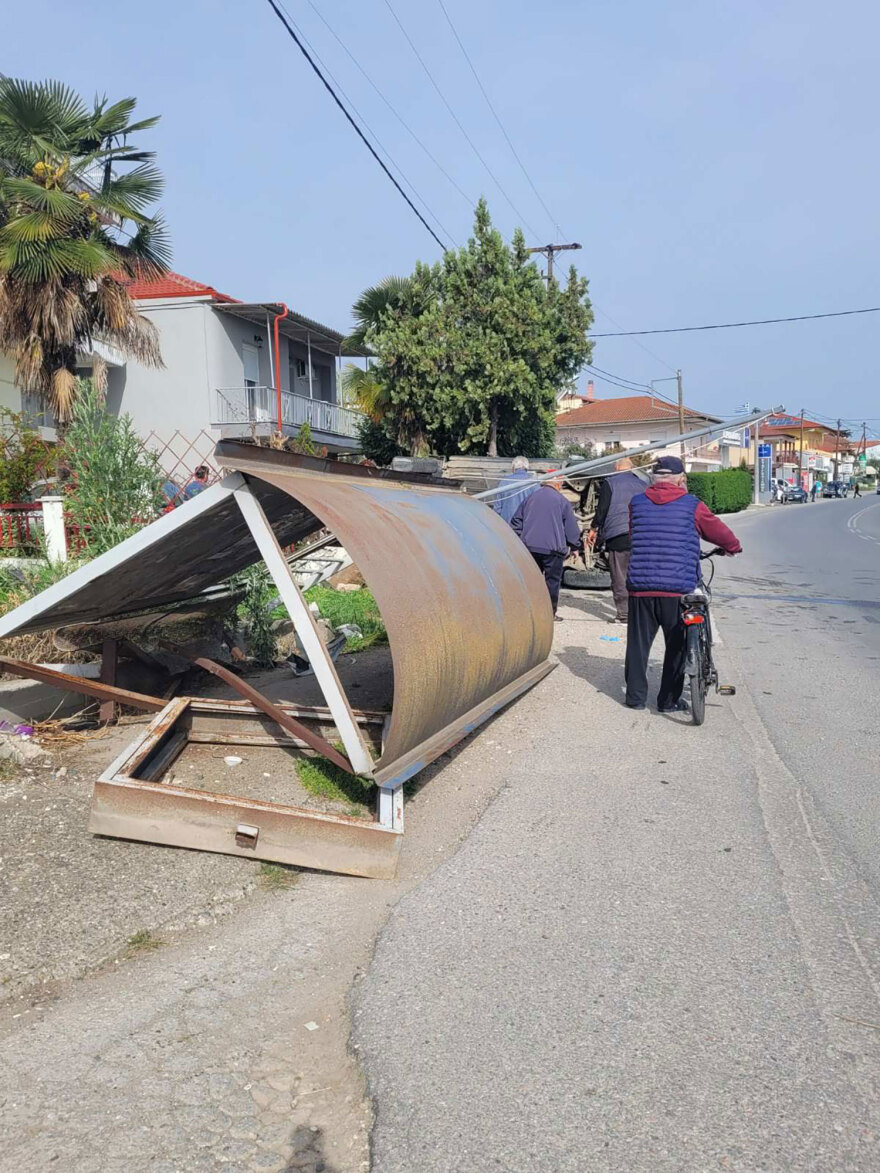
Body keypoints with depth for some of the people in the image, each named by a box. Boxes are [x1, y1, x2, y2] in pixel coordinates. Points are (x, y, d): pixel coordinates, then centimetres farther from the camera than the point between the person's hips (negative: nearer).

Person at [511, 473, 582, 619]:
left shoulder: (531, 496, 10)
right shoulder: (562, 501, 0)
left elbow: (516, 520, 14)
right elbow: (572, 529, 3)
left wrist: (520, 539, 21)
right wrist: (575, 546, 16)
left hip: (530, 546, 4)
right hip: (552, 548, -4)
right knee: (552, 580, 4)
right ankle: (550, 613, 5)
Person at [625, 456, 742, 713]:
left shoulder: (636, 503, 6)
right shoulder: (691, 505, -1)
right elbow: (719, 532, 11)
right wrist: (734, 547, 32)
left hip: (640, 587, 3)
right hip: (677, 588, -2)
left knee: (638, 643, 12)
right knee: (677, 645, 10)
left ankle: (636, 696, 18)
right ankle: (669, 701, 14)